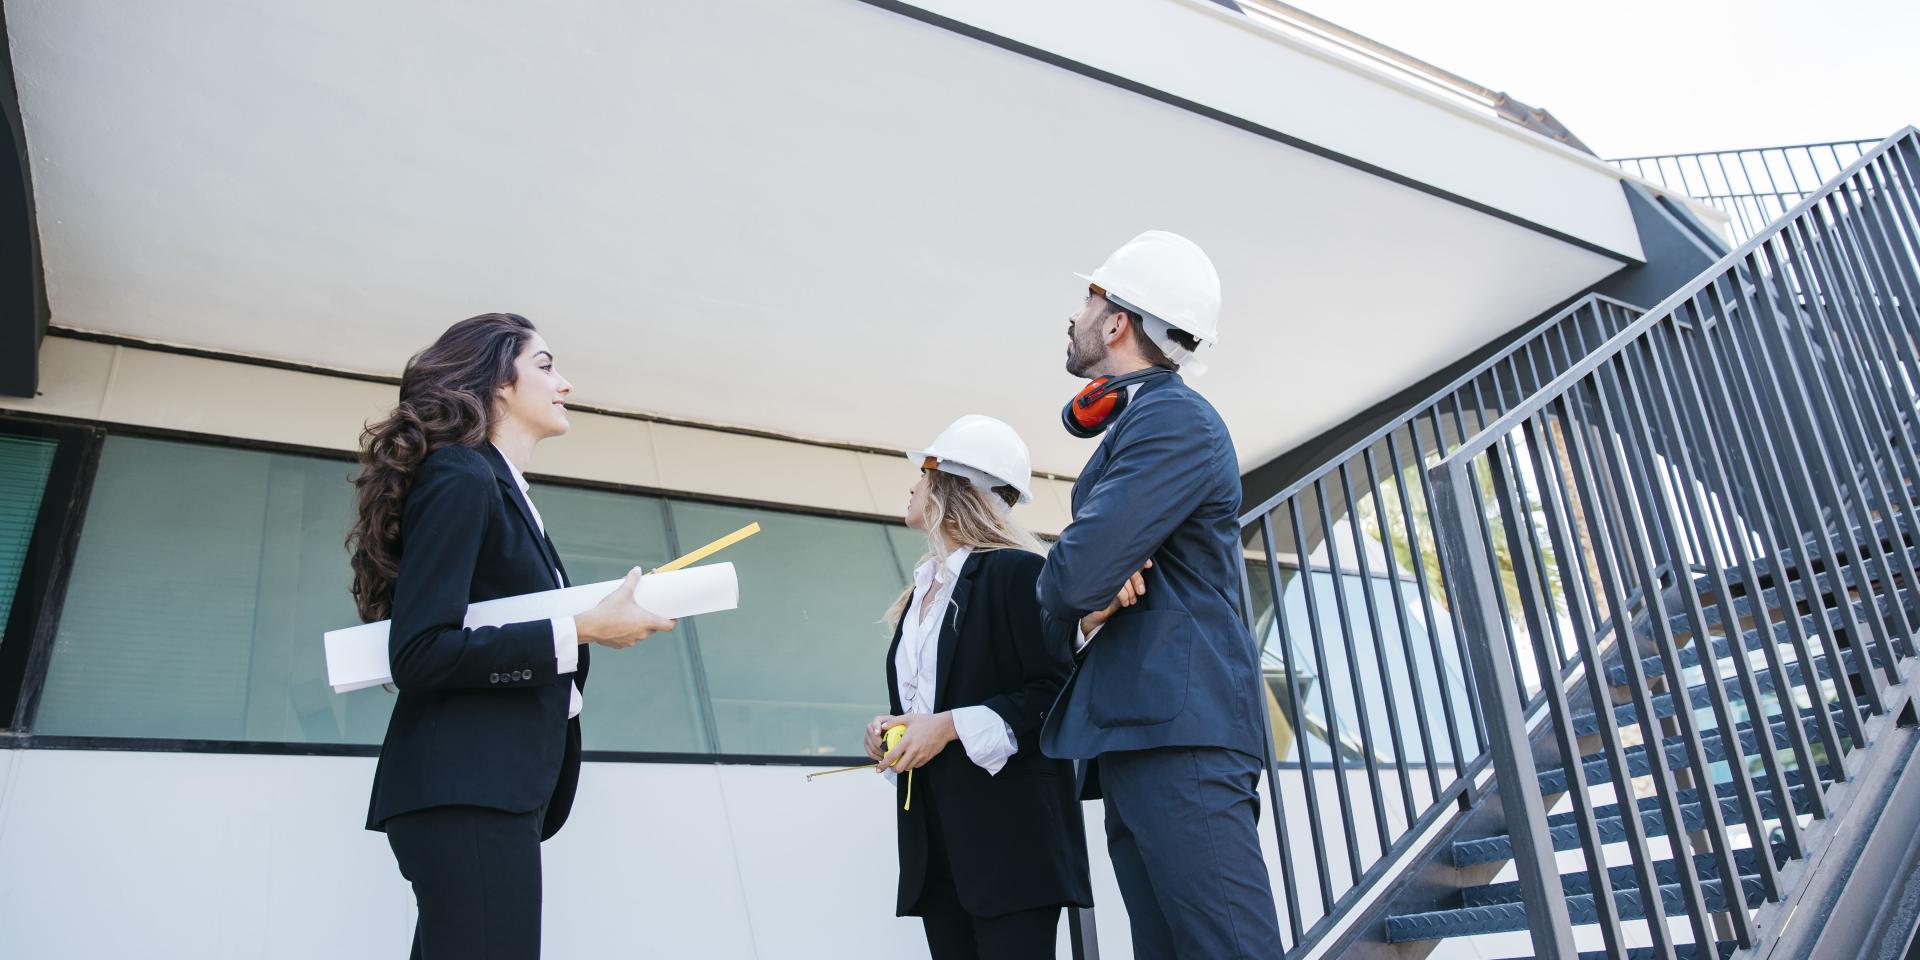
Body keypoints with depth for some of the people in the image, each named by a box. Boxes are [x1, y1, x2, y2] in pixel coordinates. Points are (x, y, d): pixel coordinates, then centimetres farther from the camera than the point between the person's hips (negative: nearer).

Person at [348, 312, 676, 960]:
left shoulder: (502, 489, 19)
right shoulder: (460, 476, -9)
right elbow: (418, 653, -19)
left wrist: (608, 612, 8)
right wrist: (581, 630, -18)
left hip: (495, 785, 10)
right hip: (465, 789, -9)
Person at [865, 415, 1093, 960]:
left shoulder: (1015, 571, -8)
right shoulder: (921, 590, 18)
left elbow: (1055, 692, -14)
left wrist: (951, 726, -18)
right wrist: (887, 732, 3)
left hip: (1010, 828, -8)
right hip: (935, 835, 8)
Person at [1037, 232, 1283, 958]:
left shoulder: (1174, 418, -9)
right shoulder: (1134, 422, 23)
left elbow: (1076, 572, -20)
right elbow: (1074, 589, 20)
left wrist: (1067, 605, 3)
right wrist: (1084, 606, -4)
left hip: (1179, 732, -10)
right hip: (1137, 735, 10)